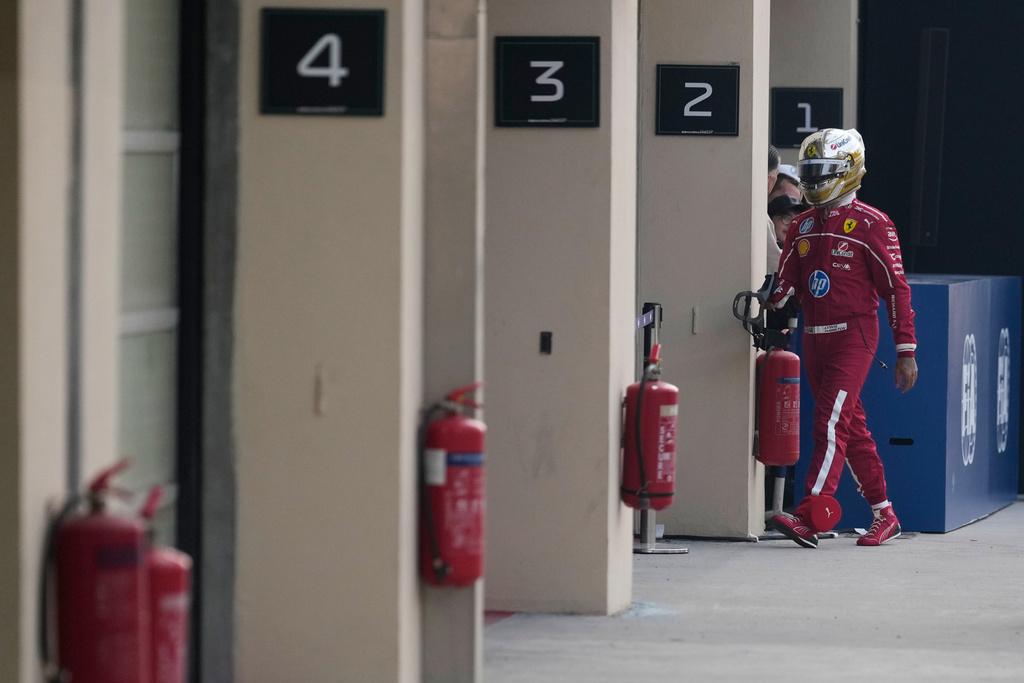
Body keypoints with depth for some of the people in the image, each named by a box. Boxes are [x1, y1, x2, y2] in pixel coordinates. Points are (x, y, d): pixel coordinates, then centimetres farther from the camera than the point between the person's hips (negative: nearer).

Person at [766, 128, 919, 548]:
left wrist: (906, 351, -8)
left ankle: (808, 520, -23)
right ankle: (884, 516, 22)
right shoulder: (803, 226, 13)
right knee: (852, 428, 12)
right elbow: (786, 285, 14)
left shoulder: (870, 225, -8)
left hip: (853, 336, -7)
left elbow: (896, 289, -7)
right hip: (814, 337, 7)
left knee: (831, 424, -16)